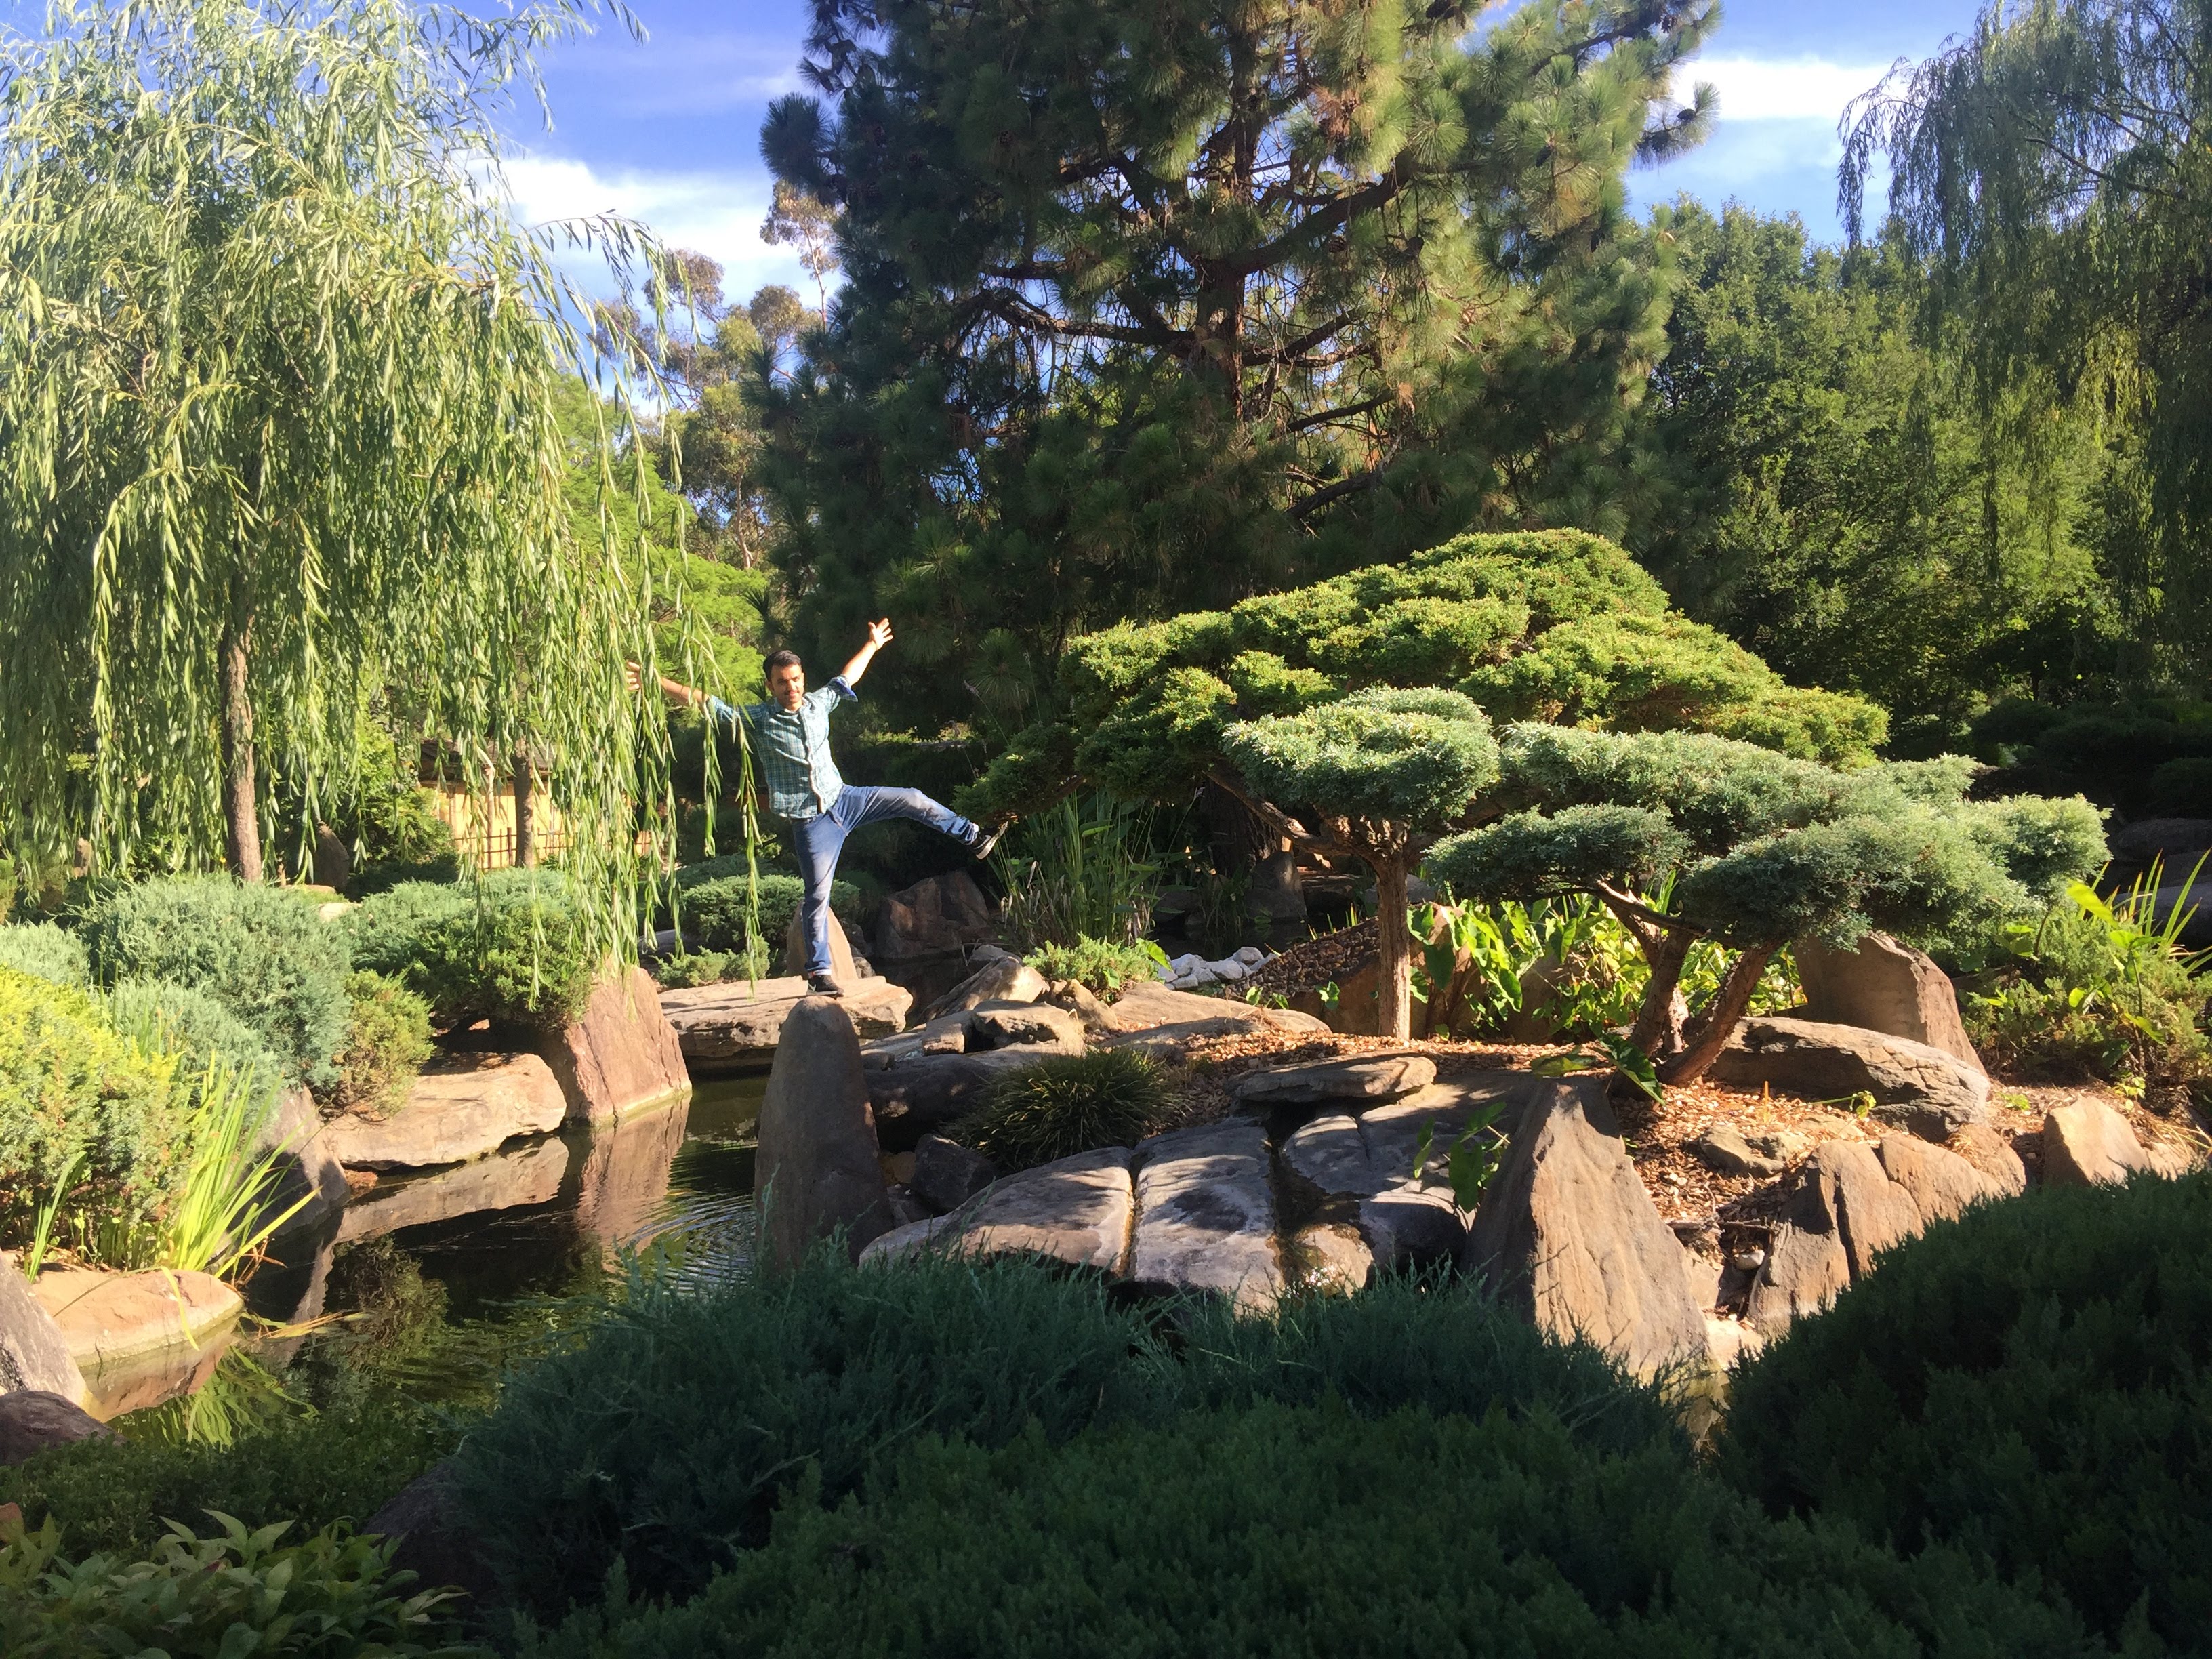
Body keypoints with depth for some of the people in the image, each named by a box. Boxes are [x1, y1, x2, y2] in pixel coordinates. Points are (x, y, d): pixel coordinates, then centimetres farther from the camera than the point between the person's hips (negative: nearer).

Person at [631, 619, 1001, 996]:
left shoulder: (818, 703, 1)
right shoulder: (758, 719, -13)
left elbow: (846, 679, 21)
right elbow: (702, 702, -18)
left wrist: (872, 645, 33)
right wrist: (655, 681, -27)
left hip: (844, 798, 5)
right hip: (810, 820, -5)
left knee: (912, 800, 5)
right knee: (818, 894, -6)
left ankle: (973, 837, 25)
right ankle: (819, 972, 2)